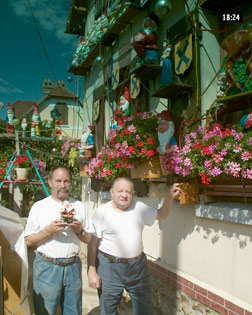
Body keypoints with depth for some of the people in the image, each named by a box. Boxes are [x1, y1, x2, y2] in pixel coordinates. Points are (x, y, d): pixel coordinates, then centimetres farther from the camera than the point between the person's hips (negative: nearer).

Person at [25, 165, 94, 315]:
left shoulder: (79, 206, 6)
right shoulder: (39, 206, -2)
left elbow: (89, 239, 9)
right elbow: (29, 241, -2)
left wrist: (79, 231, -11)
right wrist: (49, 230, -17)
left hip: (73, 266, 3)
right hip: (47, 267, -2)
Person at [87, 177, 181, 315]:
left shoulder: (140, 207, 2)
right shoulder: (102, 211, -10)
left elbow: (161, 214, 14)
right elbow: (92, 243, -9)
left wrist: (170, 196, -1)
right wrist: (91, 272, -11)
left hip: (138, 266, 4)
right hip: (109, 267, -4)